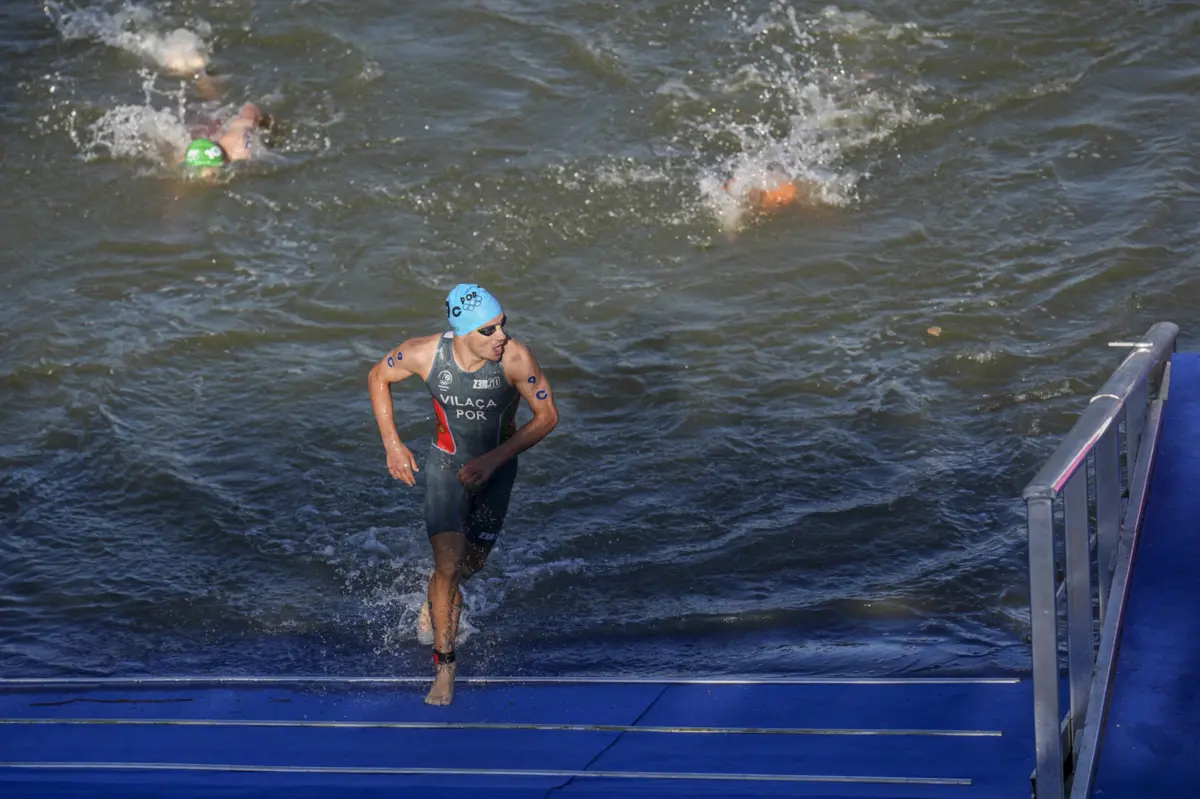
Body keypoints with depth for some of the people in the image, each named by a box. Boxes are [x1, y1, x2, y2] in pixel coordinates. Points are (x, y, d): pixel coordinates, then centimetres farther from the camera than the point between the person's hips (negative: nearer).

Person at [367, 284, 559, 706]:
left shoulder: (516, 358, -29)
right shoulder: (425, 354, -25)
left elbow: (547, 415, -16)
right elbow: (378, 377, -4)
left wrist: (494, 460, -23)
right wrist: (392, 443, -9)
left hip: (497, 467, 1)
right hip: (446, 464, -1)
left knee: (471, 563, 18)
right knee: (448, 567, -15)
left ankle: (439, 600, 54)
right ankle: (445, 664, 1)